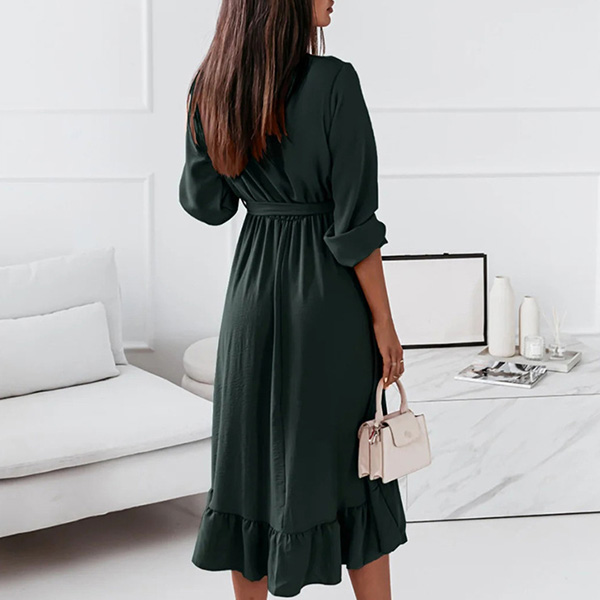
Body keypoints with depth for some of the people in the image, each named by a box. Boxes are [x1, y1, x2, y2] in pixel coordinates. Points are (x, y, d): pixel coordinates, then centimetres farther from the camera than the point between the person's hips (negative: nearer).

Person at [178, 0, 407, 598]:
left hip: (251, 285, 5)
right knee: (347, 459, 7)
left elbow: (204, 203, 10)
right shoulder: (333, 82, -16)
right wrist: (383, 321, -8)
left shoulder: (208, 89, 0)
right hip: (327, 294, -5)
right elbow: (355, 223, -16)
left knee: (251, 455, 14)